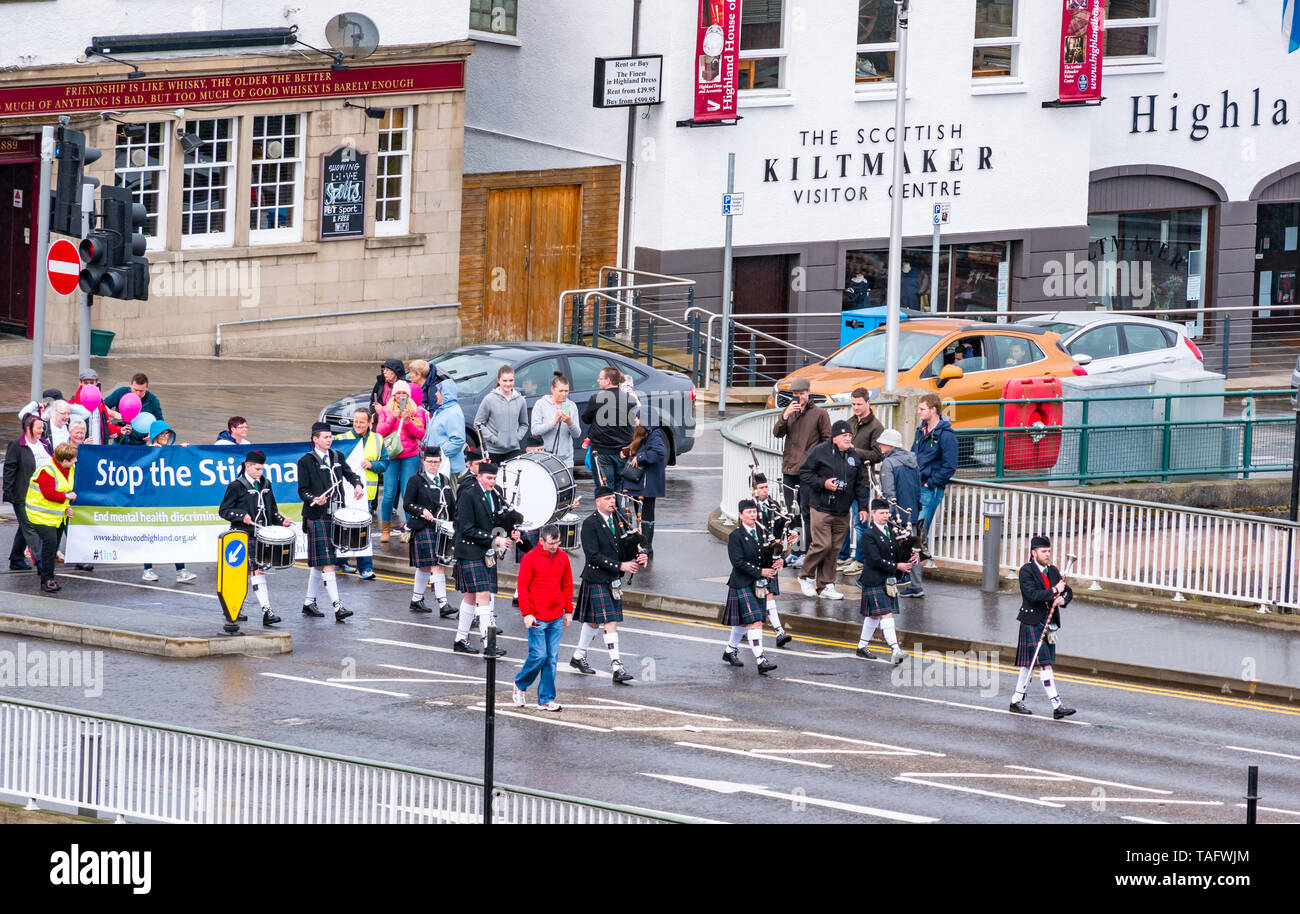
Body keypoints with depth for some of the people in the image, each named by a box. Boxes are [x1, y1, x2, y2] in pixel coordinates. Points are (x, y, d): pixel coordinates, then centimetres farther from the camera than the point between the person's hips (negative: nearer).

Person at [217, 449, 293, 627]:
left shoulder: (265, 485, 14)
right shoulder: (236, 486, -5)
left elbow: (272, 510, 23)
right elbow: (223, 510, -5)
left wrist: (281, 520, 4)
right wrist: (242, 516, -20)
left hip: (262, 536, 6)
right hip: (244, 537, -6)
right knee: (256, 571, -13)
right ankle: (266, 612, -14)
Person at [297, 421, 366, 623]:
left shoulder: (337, 457, 14)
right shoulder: (306, 461, -3)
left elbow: (349, 473, 14)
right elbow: (303, 490, -3)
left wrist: (357, 484, -9)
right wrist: (315, 499, -23)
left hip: (336, 515, 6)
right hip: (317, 517, -6)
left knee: (320, 563, 14)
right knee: (326, 563, -12)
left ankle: (309, 603, 25)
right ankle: (337, 607, -18)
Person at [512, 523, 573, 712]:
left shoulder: (563, 557, 8)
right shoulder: (530, 558, -7)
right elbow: (522, 587, -6)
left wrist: (568, 611, 15)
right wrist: (526, 613, -12)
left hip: (556, 618, 5)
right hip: (537, 618, -5)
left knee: (552, 658, 4)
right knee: (539, 655, -7)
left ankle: (546, 699, 8)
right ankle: (520, 684, 19)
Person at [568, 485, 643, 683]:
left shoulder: (617, 520, 9)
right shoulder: (590, 524, -13)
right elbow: (593, 555, -20)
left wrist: (638, 558, -7)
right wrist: (620, 566, -24)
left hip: (614, 581, 7)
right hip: (597, 580, -7)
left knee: (594, 621, 18)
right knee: (610, 622, -12)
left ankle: (579, 657, 33)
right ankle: (617, 668, -15)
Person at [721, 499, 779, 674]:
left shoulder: (762, 532, 8)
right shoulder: (736, 536, -10)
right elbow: (738, 562, -17)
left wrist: (778, 562, -6)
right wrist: (760, 572, -20)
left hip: (759, 584, 7)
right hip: (743, 585, -7)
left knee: (743, 622, 17)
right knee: (755, 621, -15)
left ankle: (730, 652, 34)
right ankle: (761, 660, -18)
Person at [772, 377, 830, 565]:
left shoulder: (819, 414, -1)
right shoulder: (787, 412, 12)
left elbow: (827, 440, 1)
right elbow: (777, 433, 1)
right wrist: (785, 416, -13)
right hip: (789, 469, 5)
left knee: (806, 512, -8)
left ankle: (806, 553, -7)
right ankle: (794, 552, 17)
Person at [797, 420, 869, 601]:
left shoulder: (854, 455, 11)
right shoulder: (819, 452, -5)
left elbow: (860, 483, 18)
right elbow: (804, 474, -2)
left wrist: (862, 506, 12)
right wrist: (823, 483, -15)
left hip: (843, 512, 5)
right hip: (821, 509, -5)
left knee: (834, 549, 4)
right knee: (823, 545, -11)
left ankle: (826, 586, 11)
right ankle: (806, 576, 11)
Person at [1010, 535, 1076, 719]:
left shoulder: (1052, 571, 12)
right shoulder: (1026, 571, -9)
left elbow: (1068, 592, 13)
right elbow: (1032, 594, -23)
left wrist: (1063, 599, -9)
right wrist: (1054, 591, -19)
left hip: (1048, 624, 7)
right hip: (1032, 623, -7)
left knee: (1029, 664, 13)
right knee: (1045, 664, -12)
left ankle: (1016, 702, 23)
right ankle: (1056, 706, -15)